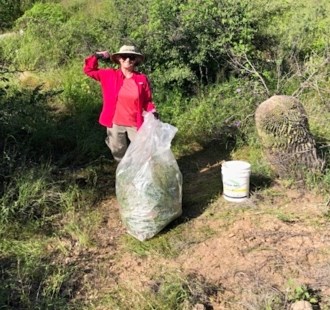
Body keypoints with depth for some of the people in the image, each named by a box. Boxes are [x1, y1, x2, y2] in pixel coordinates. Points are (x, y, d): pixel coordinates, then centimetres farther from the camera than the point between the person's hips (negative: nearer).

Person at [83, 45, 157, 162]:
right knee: (120, 156, 18)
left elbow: (147, 101, 2)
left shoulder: (142, 79, -4)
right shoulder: (110, 75, -2)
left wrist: (153, 112, -15)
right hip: (115, 124, 1)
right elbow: (88, 69, 5)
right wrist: (97, 56, -7)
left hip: (135, 125, -1)